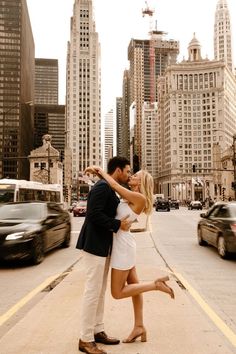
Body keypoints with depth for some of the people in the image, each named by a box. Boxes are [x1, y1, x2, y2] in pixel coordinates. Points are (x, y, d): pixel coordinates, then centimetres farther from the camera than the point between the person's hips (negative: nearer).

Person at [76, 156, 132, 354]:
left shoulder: (110, 189, 14)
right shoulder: (102, 187, -16)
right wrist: (118, 225, -19)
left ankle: (98, 331, 27)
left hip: (104, 246, 10)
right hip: (94, 246, -10)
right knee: (92, 291, -2)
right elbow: (94, 214, -24)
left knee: (100, 291, 16)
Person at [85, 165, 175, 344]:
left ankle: (156, 284, 2)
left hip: (123, 246, -9)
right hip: (124, 244, 9)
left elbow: (115, 185, -20)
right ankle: (139, 327, 24)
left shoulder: (140, 198, -17)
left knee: (117, 293, 0)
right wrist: (98, 173, 1)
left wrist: (100, 170, -8)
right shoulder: (130, 196, 7)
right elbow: (113, 185, 14)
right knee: (133, 285, 14)